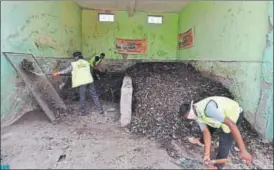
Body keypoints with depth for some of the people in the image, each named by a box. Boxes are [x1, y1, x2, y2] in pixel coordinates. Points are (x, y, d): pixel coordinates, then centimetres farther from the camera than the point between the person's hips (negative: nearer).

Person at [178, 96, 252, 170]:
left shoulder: (207, 109, -40)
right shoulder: (196, 116, -11)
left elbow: (231, 124, -40)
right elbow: (206, 132, -10)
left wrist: (243, 150, -38)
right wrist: (207, 154, -18)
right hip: (222, 112, 7)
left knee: (224, 141, -2)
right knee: (209, 127, 22)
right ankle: (201, 141, 55)